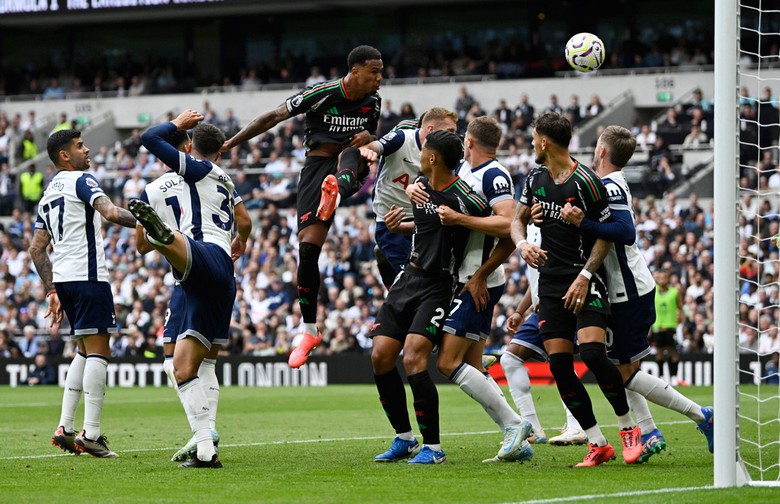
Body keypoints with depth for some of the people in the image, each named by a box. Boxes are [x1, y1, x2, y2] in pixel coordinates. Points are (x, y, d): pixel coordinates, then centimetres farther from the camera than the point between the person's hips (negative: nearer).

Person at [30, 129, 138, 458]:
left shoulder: (47, 194, 21)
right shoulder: (80, 181, -4)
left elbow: (36, 249, 20)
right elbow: (111, 213, -21)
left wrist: (52, 292, 21)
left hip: (63, 279, 9)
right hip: (88, 276, -9)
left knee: (85, 351, 17)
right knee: (98, 351, -8)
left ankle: (65, 427, 9)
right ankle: (91, 434, -14)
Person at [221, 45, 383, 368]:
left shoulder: (373, 102, 4)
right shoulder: (322, 94, -10)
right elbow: (273, 117, -7)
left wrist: (368, 139, -3)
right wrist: (228, 144, -7)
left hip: (352, 167, 2)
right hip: (317, 166, -2)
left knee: (350, 154, -36)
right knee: (307, 248, -10)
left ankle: (336, 194, -73)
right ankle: (310, 331, 2)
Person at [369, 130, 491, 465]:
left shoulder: (463, 198, -18)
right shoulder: (420, 186, 7)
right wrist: (397, 223, 15)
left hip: (438, 287, -8)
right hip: (410, 277, 8)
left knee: (413, 359, -21)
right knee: (380, 356, 1)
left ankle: (432, 447, -11)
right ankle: (404, 438, 16)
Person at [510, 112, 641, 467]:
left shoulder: (585, 183, -13)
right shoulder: (535, 179, 8)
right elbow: (518, 219, 19)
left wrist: (584, 277, -16)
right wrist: (523, 244, -4)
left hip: (585, 280, -6)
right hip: (551, 282, 6)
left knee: (592, 353, -22)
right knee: (559, 365, -4)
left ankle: (627, 427, -2)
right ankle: (598, 444, 2)